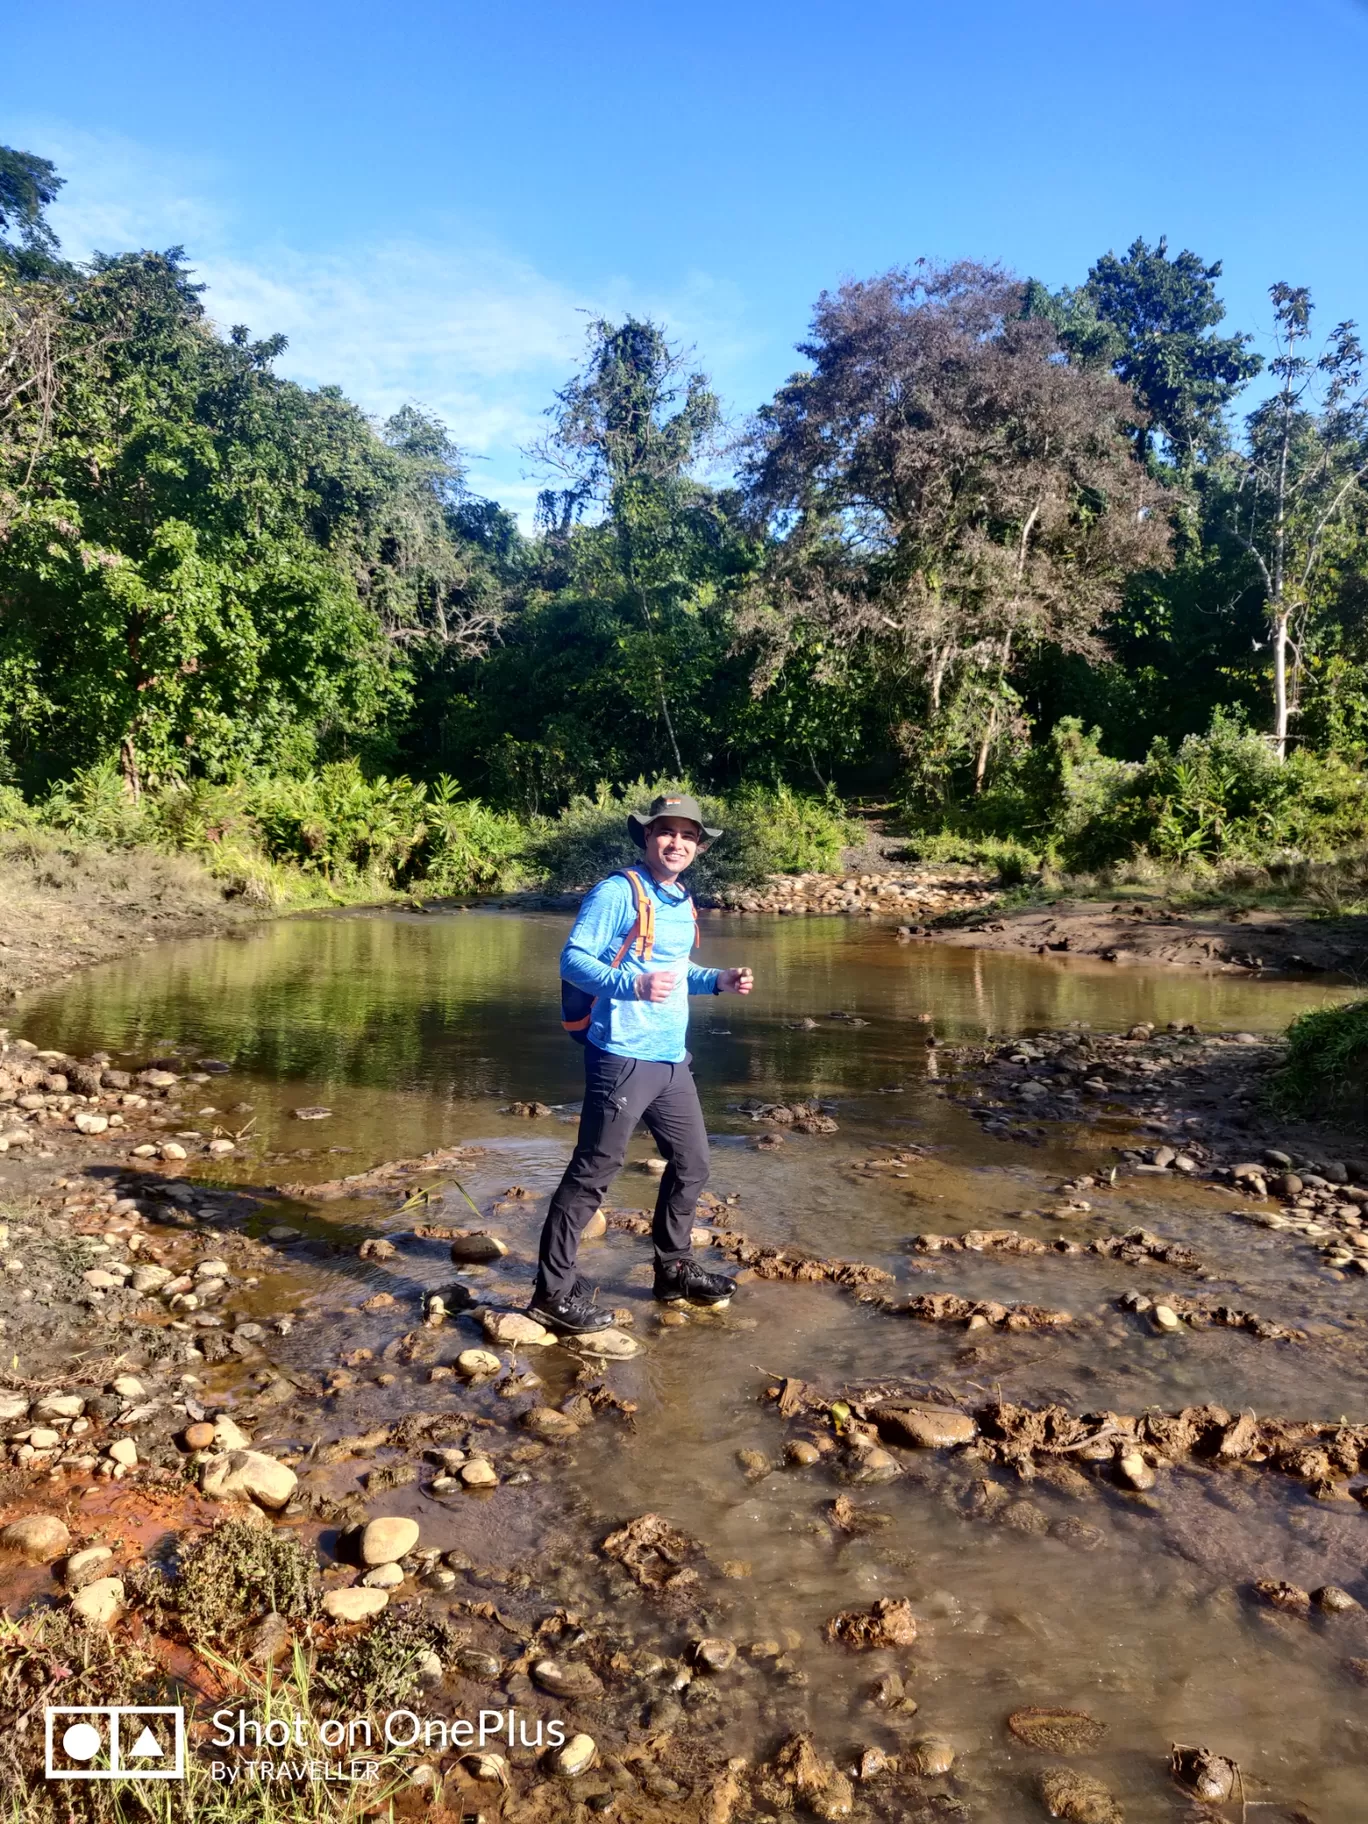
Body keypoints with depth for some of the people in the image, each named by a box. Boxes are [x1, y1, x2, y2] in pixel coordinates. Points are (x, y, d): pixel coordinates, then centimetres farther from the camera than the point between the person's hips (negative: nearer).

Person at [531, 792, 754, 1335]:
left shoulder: (682, 903, 15)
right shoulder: (618, 892, -11)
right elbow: (573, 959, -17)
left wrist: (718, 981, 13)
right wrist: (633, 985, -32)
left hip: (671, 1060, 9)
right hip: (622, 1058, -9)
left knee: (691, 1163, 16)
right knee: (593, 1172, -4)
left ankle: (675, 1270, 33)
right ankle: (554, 1292, 6)